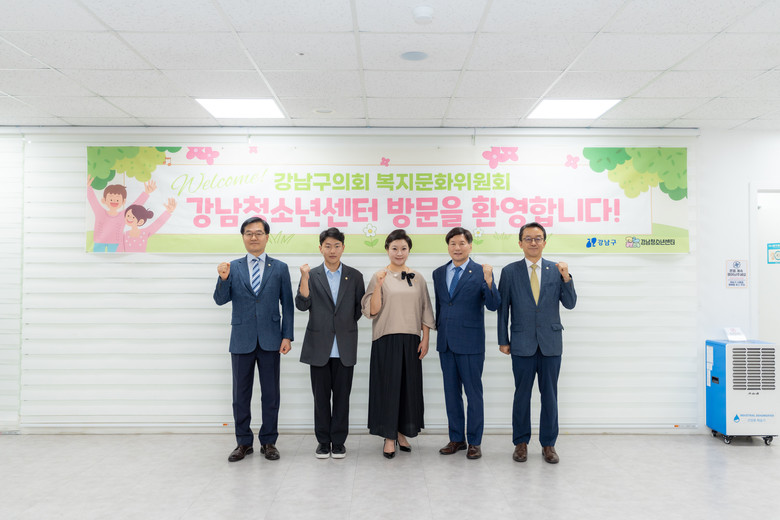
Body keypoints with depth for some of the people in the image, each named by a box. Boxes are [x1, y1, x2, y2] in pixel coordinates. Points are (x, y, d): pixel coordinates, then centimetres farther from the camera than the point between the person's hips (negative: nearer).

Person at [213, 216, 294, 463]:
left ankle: (268, 441, 19)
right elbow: (221, 300, -1)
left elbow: (287, 305, 4)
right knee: (240, 394, 8)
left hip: (270, 340, 0)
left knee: (270, 394, 6)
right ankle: (243, 442, 22)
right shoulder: (232, 267, 6)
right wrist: (223, 278, -20)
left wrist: (287, 336, -3)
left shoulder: (280, 268, 5)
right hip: (242, 340, 1)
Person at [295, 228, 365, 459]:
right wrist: (305, 278, -15)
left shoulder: (354, 276, 6)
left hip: (345, 347, 0)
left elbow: (360, 308, 11)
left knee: (342, 395, 5)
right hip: (319, 346, 0)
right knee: (321, 395, 6)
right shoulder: (312, 275, 4)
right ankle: (323, 442, 18)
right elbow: (302, 305, -7)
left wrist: (347, 324, 3)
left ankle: (339, 442, 17)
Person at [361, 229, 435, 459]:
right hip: (386, 340, -3)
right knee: (388, 385, 0)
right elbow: (372, 311, -7)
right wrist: (378, 286, -18)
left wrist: (425, 339, 3)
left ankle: (401, 432, 23)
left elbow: (425, 311, 10)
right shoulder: (379, 277, -1)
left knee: (409, 385, 8)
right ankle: (388, 437, 10)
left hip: (411, 340, 3)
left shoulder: (418, 278, 8)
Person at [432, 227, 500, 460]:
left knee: (474, 393, 3)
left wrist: (488, 281, -28)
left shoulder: (480, 272, -5)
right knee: (451, 393, 13)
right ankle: (456, 439, 25)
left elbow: (493, 306, -14)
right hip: (446, 343, 5)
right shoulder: (439, 273, 10)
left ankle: (474, 442, 16)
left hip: (470, 343, -5)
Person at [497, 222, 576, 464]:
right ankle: (521, 443, 20)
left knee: (549, 395, 8)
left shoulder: (556, 270, 4)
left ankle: (548, 444, 20)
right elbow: (503, 308, 3)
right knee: (522, 395, 7)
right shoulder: (509, 272, 1)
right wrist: (503, 340, 1)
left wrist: (566, 278, -13)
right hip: (522, 344, -1)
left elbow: (570, 304, 1)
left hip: (550, 343, 1)